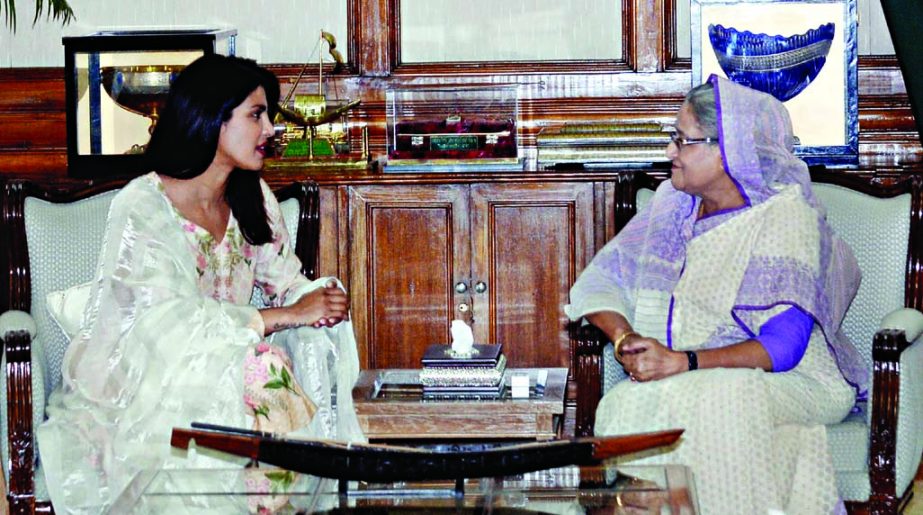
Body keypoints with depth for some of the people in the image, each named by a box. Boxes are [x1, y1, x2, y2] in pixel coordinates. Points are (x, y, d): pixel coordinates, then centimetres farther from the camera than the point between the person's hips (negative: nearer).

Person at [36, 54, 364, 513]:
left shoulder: (252, 199, 9)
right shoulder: (142, 208, -15)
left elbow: (289, 285, 8)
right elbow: (171, 322, -24)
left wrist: (321, 300, -17)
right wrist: (286, 315, -25)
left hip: (215, 366, 7)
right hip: (135, 385, -6)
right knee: (260, 371, -32)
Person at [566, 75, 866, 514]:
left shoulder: (786, 214, -9)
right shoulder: (673, 202, 10)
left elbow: (783, 346, -18)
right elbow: (599, 281, 10)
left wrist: (683, 362, -28)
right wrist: (626, 340, -11)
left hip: (789, 383, -4)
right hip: (677, 379, 4)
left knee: (699, 400, -37)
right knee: (624, 404, -29)